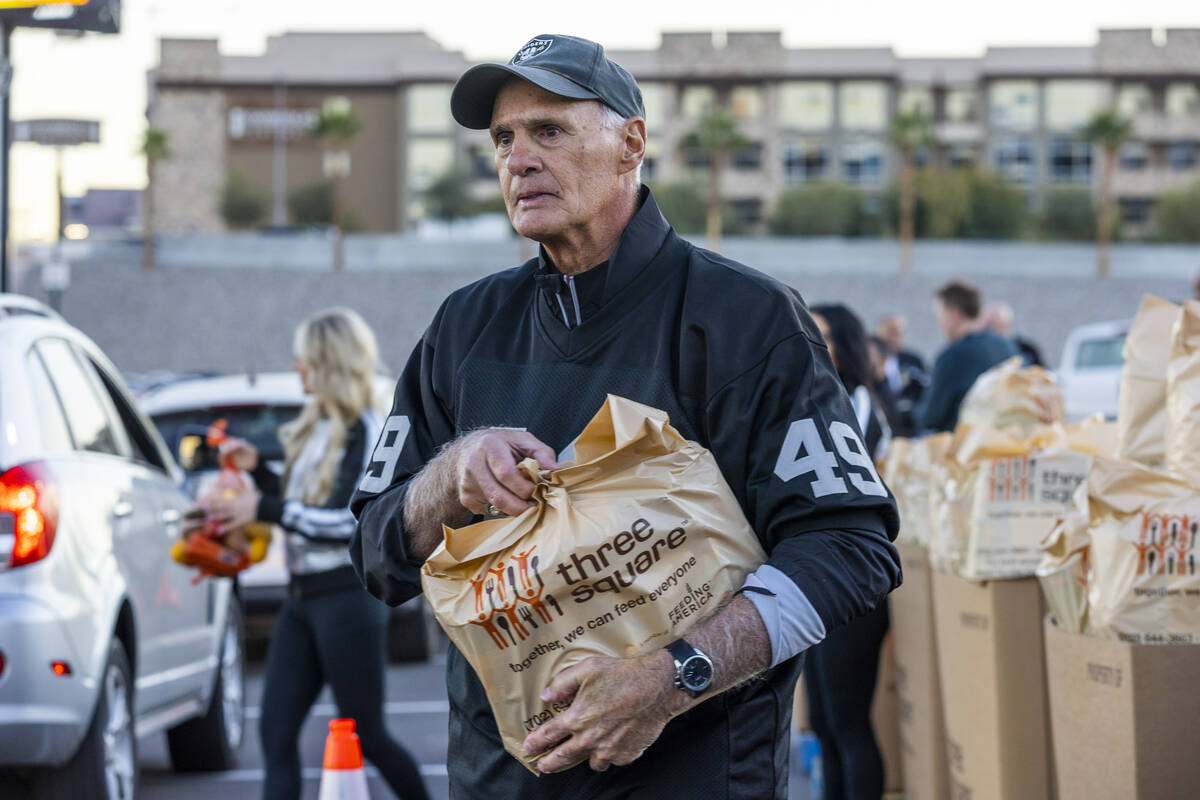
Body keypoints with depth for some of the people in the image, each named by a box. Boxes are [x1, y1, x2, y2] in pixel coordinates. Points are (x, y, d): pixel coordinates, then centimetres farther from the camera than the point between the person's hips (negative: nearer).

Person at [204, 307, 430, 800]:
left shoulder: (363, 430, -11)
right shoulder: (317, 428, 15)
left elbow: (351, 520, -19)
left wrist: (263, 509, -20)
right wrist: (257, 469, 10)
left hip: (348, 597, -8)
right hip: (303, 596, 9)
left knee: (365, 735, 1)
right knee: (276, 730, -1)